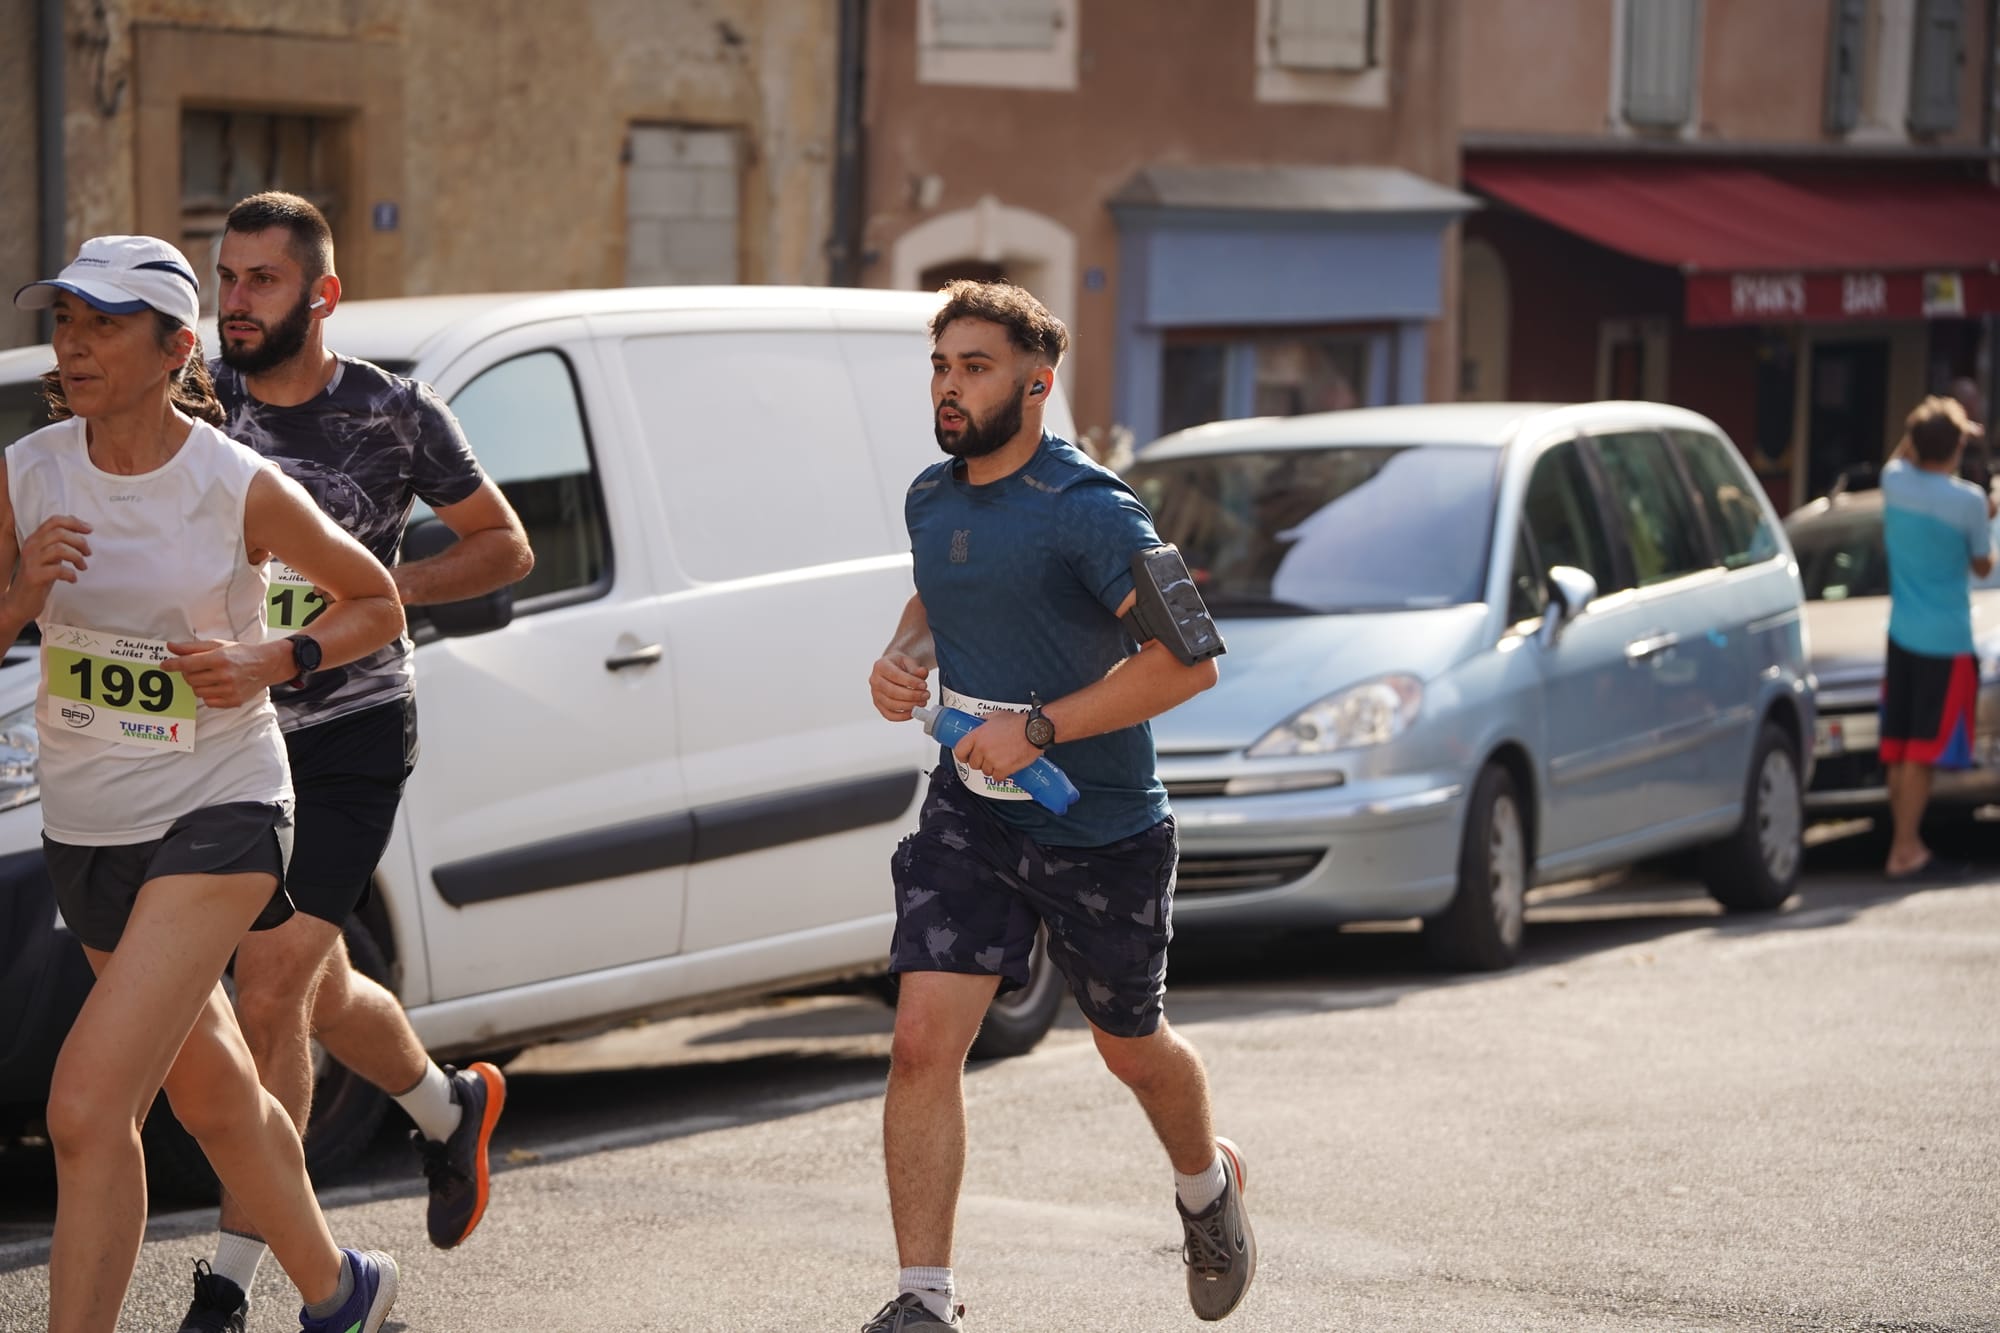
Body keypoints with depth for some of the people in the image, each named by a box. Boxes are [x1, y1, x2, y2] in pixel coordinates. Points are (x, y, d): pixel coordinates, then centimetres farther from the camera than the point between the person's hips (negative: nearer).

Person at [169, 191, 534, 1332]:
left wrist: (383, 588, -11)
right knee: (319, 991, 18)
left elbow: (506, 545, 4)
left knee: (271, 992, -13)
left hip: (352, 735, -4)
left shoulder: (395, 415, -6)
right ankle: (450, 1108, 49)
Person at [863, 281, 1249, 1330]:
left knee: (1130, 1047, 16)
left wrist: (1035, 728, -25)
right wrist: (903, 656, 3)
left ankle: (1206, 1182, 48)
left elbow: (1188, 658, -25)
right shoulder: (931, 498, 4)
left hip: (1103, 830, -5)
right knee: (922, 1041, -11)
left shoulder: (1087, 512, -20)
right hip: (969, 814, 5)